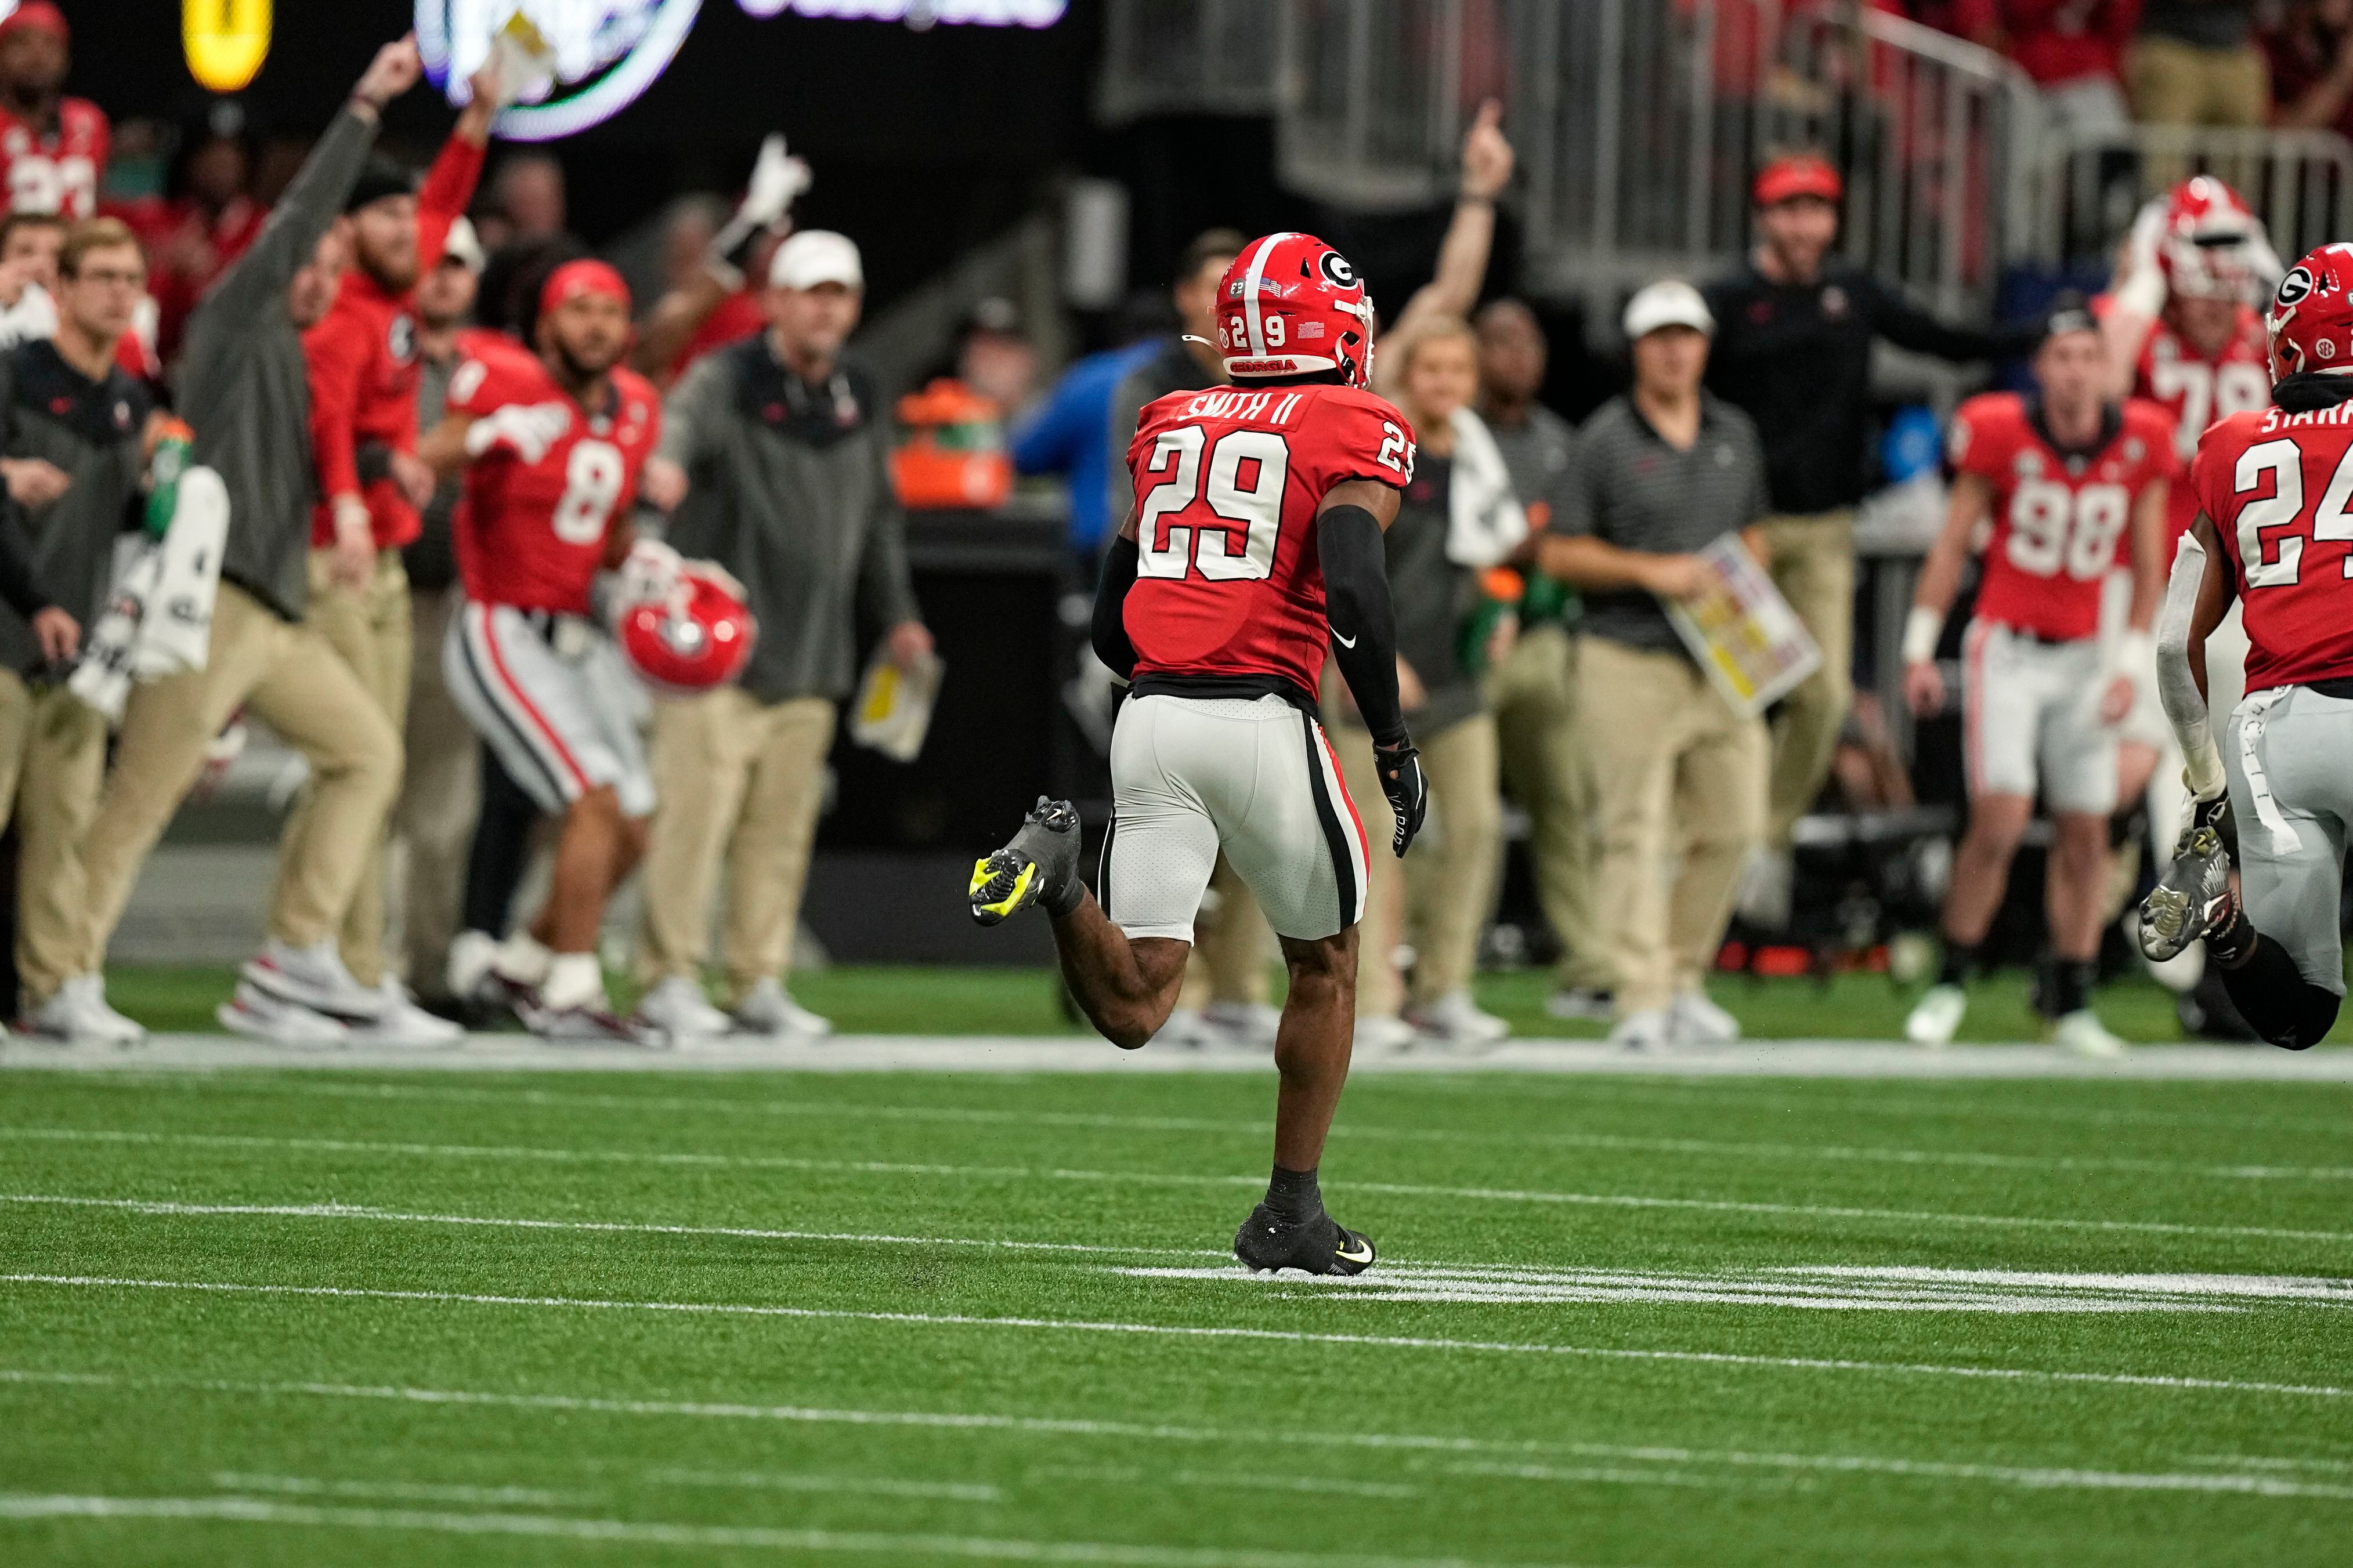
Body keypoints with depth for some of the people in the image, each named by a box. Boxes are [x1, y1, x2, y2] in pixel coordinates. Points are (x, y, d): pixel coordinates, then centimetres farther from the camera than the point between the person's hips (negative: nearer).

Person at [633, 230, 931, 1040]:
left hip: (812, 657, 6)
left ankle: (759, 982, 15)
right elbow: (683, 422, -27)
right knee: (695, 812, -11)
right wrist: (664, 463, -50)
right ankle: (671, 979, -5)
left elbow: (879, 518, 27)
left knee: (782, 825, 8)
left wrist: (897, 615, 23)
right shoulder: (727, 380, -5)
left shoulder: (861, 404, 16)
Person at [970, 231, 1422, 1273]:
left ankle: (1059, 870, -25)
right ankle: (1290, 1215, 21)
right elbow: (1353, 585, -15)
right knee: (1325, 967, 19)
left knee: (1134, 1009, 3)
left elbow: (1111, 621, 21)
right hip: (1262, 725, -4)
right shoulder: (1354, 429, 2)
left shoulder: (1169, 426, 19)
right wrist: (1394, 744, -8)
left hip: (1150, 718, 4)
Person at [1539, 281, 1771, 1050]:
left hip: (1722, 663, 5)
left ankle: (1684, 980, 19)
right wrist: (1650, 572, -14)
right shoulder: (1605, 439, -2)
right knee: (1638, 835, -8)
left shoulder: (1735, 433, 14)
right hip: (1631, 662, -5)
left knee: (1733, 825, 4)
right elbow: (1559, 553, -3)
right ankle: (1641, 1000, -8)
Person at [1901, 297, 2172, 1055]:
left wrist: (2132, 665, 0)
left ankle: (2071, 1000, 14)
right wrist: (1920, 648, -2)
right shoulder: (2000, 433, -11)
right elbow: (1953, 543, -2)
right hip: (2005, 648, -3)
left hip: (2084, 657, 3)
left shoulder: (2141, 443, -4)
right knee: (2000, 820, -14)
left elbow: (2147, 564, 5)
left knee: (2084, 832, 4)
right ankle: (1951, 983, 0)